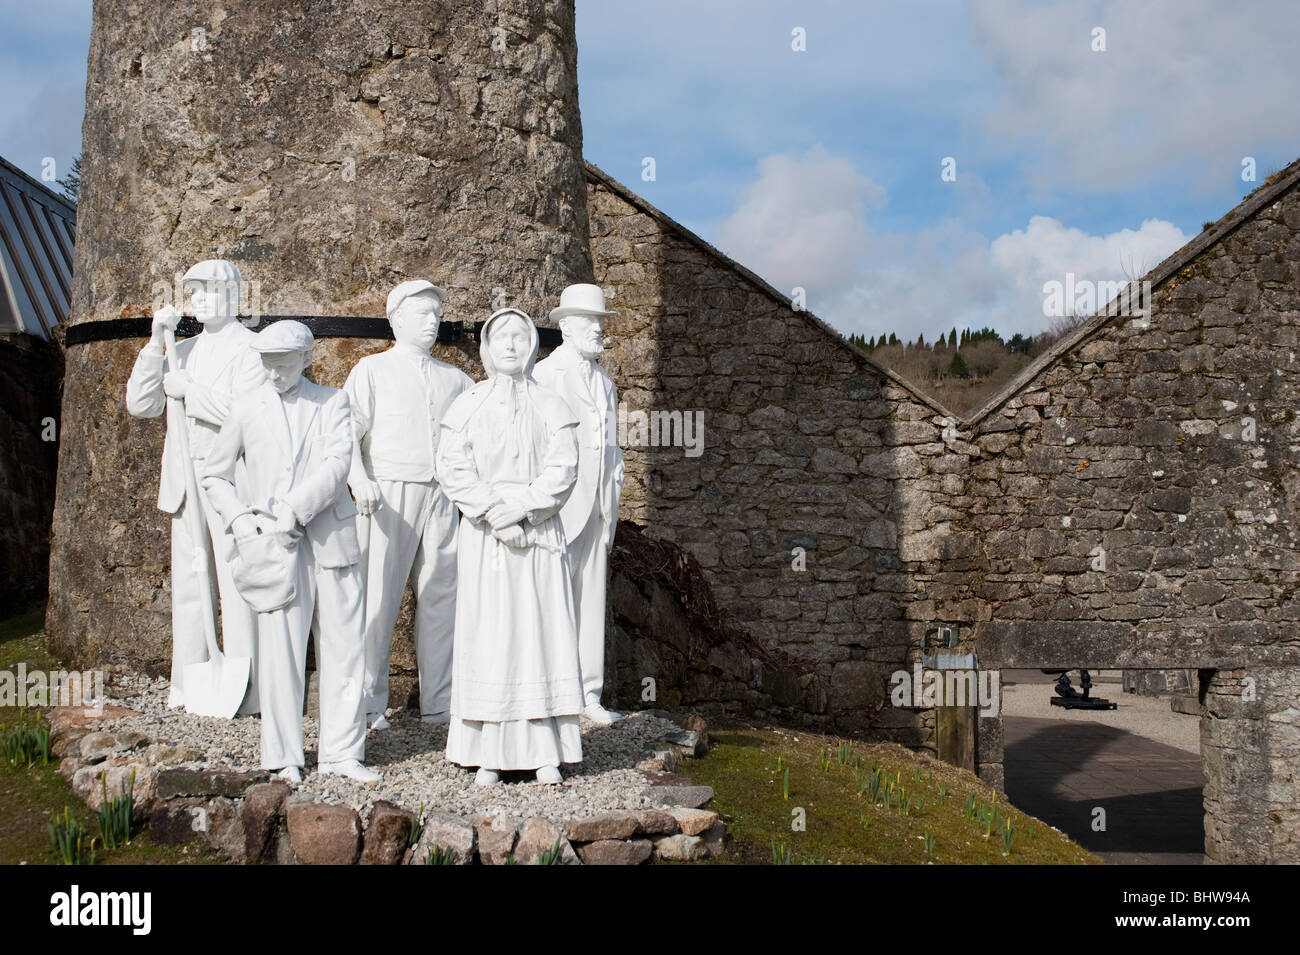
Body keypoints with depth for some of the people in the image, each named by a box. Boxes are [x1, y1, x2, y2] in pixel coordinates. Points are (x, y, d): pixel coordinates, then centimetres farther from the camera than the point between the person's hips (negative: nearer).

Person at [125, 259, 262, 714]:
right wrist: (156, 342, 1)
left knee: (236, 585, -7)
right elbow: (139, 404, 10)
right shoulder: (183, 350, 19)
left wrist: (189, 390, -9)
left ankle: (242, 692, -4)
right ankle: (188, 688, 15)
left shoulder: (251, 348, -3)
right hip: (184, 480, 7)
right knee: (188, 586, 8)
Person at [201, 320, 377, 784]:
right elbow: (215, 475, 17)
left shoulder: (332, 402, 7)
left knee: (344, 645, 1)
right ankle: (284, 756, 7)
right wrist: (240, 519, 1)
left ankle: (342, 751, 11)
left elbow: (337, 464, -7)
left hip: (331, 537, 0)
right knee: (279, 649, -3)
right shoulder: (246, 410, 11)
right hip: (272, 544, 0)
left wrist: (294, 511, -16)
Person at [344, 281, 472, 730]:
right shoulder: (372, 370, 7)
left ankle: (438, 701, 11)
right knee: (378, 596, -4)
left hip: (441, 496, 4)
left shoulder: (453, 378, 18)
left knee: (441, 595, 4)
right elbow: (347, 431, -3)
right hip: (388, 494, -4)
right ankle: (368, 702, 4)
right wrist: (360, 481, -19)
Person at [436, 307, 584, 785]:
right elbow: (452, 470, -2)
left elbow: (562, 470, -2)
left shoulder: (552, 407, 8)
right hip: (482, 536, 0)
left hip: (539, 534, 0)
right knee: (486, 636, -2)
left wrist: (518, 507, -15)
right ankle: (490, 754, 1)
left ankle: (545, 752, 2)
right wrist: (493, 514, -14)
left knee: (542, 634, -2)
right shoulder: (466, 407, 8)